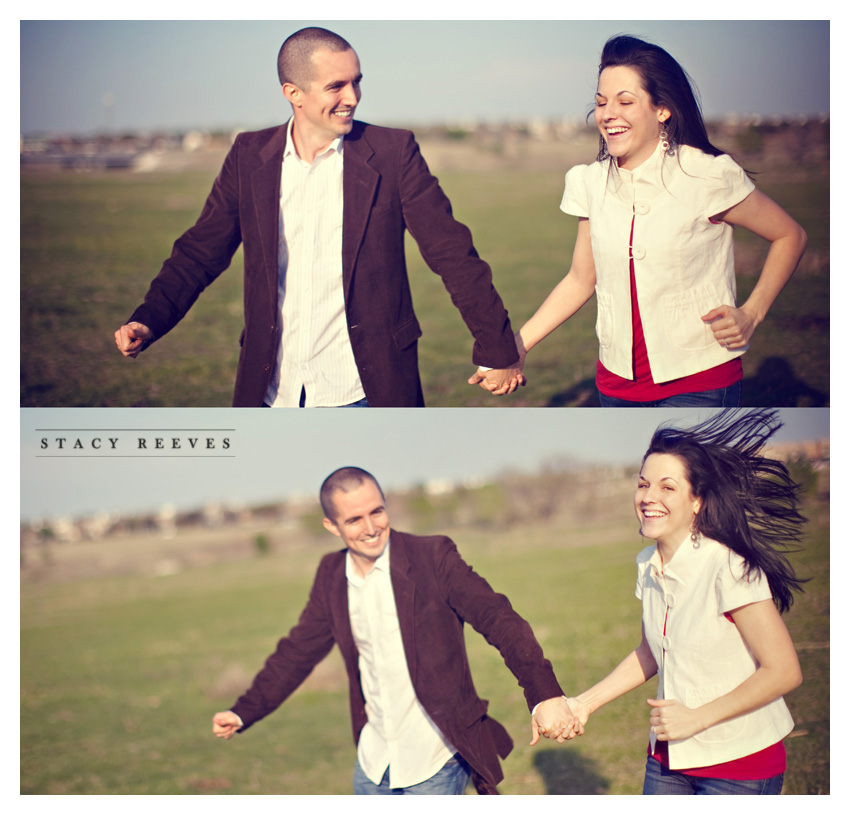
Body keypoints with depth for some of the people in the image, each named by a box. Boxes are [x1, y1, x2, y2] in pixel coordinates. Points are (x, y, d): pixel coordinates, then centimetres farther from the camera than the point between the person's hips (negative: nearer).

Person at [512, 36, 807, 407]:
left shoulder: (709, 177, -9)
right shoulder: (591, 182, 5)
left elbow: (790, 236, 3)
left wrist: (751, 314, -6)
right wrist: (517, 346, 6)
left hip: (698, 382, -5)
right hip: (618, 383, 5)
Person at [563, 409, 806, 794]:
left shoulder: (729, 568, -20)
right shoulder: (648, 564, 2)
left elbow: (784, 671, -18)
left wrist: (696, 718, -15)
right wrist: (584, 703, 7)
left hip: (740, 764, -6)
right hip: (668, 755, 6)